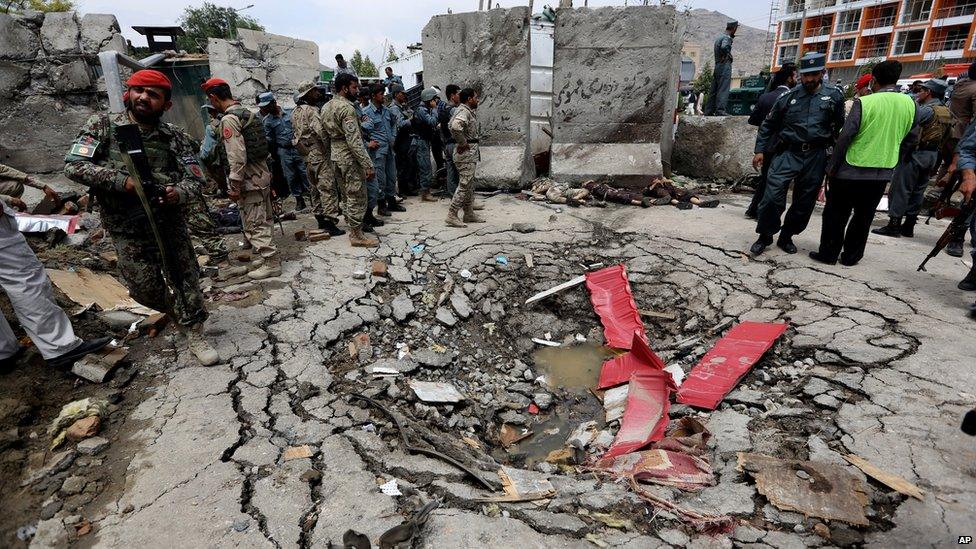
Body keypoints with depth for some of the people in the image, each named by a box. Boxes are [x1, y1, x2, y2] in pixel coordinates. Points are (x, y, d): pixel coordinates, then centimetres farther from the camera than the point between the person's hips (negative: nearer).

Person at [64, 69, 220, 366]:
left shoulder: (175, 137, 1)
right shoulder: (102, 126, -1)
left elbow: (195, 178, 0)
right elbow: (73, 165, -5)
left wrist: (178, 192, -23)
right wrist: (122, 180, -20)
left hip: (171, 223, 0)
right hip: (128, 229, 0)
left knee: (185, 280, 2)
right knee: (145, 288, 5)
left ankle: (195, 336, 14)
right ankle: (179, 312, 35)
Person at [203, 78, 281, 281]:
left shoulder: (229, 119, -15)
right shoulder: (247, 112, 12)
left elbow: (237, 157, -21)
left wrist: (234, 186, -17)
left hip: (249, 180, -9)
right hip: (263, 174, 9)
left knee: (254, 225, -2)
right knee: (263, 220, 17)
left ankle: (271, 263, 2)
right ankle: (268, 255, 27)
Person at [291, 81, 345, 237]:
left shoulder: (295, 112, 14)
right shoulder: (312, 110, -14)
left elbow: (298, 133, 15)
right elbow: (321, 131, -24)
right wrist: (328, 147, -13)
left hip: (306, 155, 9)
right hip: (319, 154, -9)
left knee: (316, 187, 17)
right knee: (328, 188, -7)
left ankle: (320, 219, 25)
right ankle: (330, 223, -8)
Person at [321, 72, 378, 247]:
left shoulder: (326, 107, 12)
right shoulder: (347, 108, -17)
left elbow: (326, 132, 16)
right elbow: (354, 140, -23)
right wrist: (368, 165, -24)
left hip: (335, 155, 9)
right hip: (349, 157, -9)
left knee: (347, 196, 16)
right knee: (357, 197, -2)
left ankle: (353, 229, 25)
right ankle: (357, 235, 3)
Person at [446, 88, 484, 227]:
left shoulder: (467, 111, 17)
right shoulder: (464, 112, -15)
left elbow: (450, 125, 28)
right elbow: (455, 126, -35)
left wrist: (460, 141, 18)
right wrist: (462, 143, -23)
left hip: (471, 151, 11)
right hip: (466, 152, -11)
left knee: (470, 184, 15)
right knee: (464, 184, -9)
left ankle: (469, 213, 23)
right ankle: (452, 215, -7)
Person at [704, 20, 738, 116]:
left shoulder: (719, 38, 18)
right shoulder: (727, 38, -9)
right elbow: (724, 47, -28)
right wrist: (725, 56, -13)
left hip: (717, 67, 9)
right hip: (725, 66, -9)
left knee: (713, 91, 8)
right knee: (723, 90, -11)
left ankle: (708, 112, 8)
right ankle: (720, 111, -17)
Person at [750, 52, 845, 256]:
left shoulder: (834, 96, 4)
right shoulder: (789, 97, 3)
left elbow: (839, 127, 9)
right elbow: (768, 125, 10)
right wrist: (760, 150, 4)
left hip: (816, 157, 2)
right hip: (788, 153, -1)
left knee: (804, 202, 8)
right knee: (773, 196, -13)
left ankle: (787, 237, 23)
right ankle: (765, 236, 3)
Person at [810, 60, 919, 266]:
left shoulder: (864, 102, -11)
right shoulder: (911, 105, 3)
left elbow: (845, 137, -14)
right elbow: (911, 140, 9)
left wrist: (832, 168, -8)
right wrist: (892, 161, 19)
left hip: (851, 170, -4)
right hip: (882, 173, 4)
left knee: (836, 215, 7)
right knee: (863, 217, 14)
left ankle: (828, 254, 11)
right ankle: (851, 256, 21)